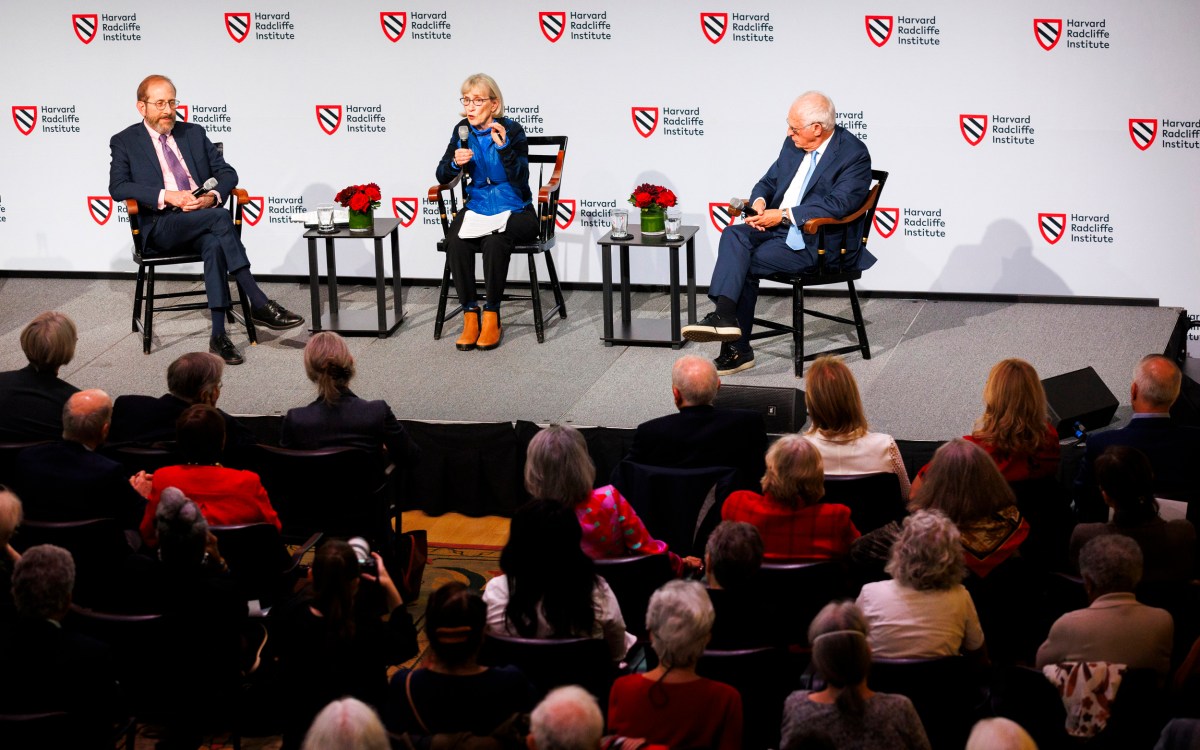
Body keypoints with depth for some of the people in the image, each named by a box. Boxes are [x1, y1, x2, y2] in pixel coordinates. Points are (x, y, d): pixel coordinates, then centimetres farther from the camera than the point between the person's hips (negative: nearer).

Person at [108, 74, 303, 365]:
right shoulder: (125, 142, 9)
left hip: (204, 215, 3)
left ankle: (219, 335, -36)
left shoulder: (194, 133, 20)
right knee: (220, 218, -33)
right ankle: (259, 304, -35)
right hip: (161, 227, -3)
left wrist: (213, 196, -7)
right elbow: (117, 187, -5)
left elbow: (227, 172, 16)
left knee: (214, 244, -34)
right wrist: (167, 196, -17)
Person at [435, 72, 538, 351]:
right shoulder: (462, 131, 6)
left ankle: (492, 318, -23)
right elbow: (442, 176, 7)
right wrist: (455, 163, -15)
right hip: (475, 208, 4)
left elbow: (520, 179, -17)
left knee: (495, 241, -36)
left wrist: (504, 146, -30)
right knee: (455, 242, -29)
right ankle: (470, 317, -21)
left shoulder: (512, 130, -7)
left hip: (514, 210, -4)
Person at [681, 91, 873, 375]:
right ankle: (725, 316, -31)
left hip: (818, 242, -7)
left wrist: (783, 215, -23)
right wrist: (759, 202, -5)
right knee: (734, 235, -22)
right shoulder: (793, 145, 11)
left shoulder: (854, 154, -12)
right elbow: (768, 182, 20)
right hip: (777, 228, 7)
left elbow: (839, 204, -22)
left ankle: (736, 349, -20)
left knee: (747, 262, -24)